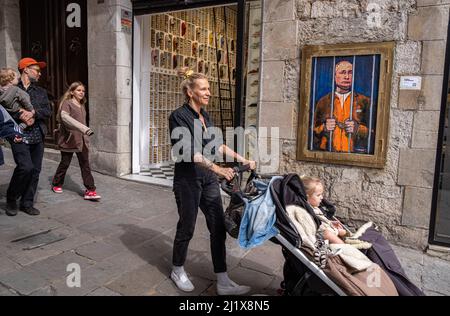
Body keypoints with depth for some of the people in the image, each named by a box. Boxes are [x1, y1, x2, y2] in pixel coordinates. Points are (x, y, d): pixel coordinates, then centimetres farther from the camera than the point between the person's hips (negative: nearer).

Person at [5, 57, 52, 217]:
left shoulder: (41, 92, 16)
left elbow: (48, 112, 5)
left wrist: (33, 113, -13)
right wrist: (21, 117, -16)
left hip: (38, 137, 5)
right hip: (19, 136, -5)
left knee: (35, 170, 5)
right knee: (26, 167, -18)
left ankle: (27, 203, 18)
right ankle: (11, 199, 7)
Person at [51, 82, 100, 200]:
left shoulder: (82, 106, 15)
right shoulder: (67, 103, -8)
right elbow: (64, 116, -26)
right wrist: (84, 128, -37)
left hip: (82, 140, 6)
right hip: (69, 139, -5)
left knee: (85, 165, -1)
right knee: (65, 163, 8)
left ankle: (90, 190, -4)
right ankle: (56, 184, 30)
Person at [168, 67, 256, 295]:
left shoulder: (205, 116, 9)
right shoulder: (179, 117, -13)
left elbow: (217, 145, 15)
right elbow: (191, 152, -24)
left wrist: (242, 160, 10)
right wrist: (218, 169, -34)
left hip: (208, 180, 7)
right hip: (188, 180, -7)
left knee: (218, 228, 5)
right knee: (187, 227, 9)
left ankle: (223, 283, 15)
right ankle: (178, 271, 34)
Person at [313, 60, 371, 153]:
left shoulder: (364, 101, 10)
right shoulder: (323, 101, 12)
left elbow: (372, 131, 8)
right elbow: (313, 131, 12)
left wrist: (357, 128, -9)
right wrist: (324, 128, -6)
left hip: (354, 154, -1)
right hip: (327, 155, 1)